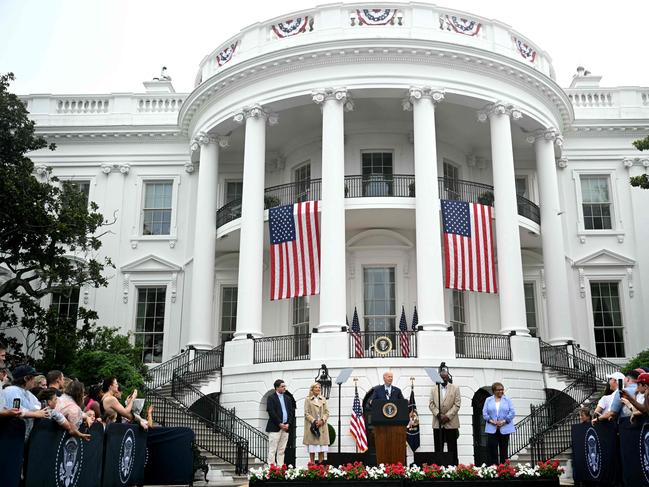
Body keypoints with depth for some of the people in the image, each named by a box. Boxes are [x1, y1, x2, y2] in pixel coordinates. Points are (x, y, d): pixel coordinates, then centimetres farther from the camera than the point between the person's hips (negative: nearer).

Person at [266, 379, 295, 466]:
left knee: (282, 450, 7)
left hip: (285, 427, 6)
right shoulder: (271, 398, -2)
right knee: (272, 450, -6)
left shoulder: (287, 399, 17)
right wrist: (280, 424, -12)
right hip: (275, 427, -6)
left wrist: (288, 424, -1)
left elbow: (291, 412, 13)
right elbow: (271, 412, -10)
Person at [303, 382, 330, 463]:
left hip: (322, 426, 3)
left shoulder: (323, 399, 14)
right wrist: (314, 421, -14)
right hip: (312, 426, -3)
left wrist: (322, 420, -8)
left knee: (322, 449, 2)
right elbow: (306, 413, -2)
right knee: (312, 449, -2)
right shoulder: (308, 399, 4)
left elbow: (327, 412, 9)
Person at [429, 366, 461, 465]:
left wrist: (447, 416, -13)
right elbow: (431, 404, 5)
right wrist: (438, 414, -11)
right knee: (438, 449, 3)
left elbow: (457, 404, -3)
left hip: (451, 423, -2)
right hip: (437, 423, 2)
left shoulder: (455, 388, 5)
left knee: (452, 449, 1)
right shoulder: (434, 389, 12)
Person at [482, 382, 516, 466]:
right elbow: (485, 413, 4)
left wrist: (503, 421, -12)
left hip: (504, 428, 0)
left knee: (503, 449, 4)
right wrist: (491, 421, -11)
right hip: (492, 429, 0)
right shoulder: (488, 400, 10)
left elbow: (512, 413, 0)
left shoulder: (507, 400, 7)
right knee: (492, 448, -4)